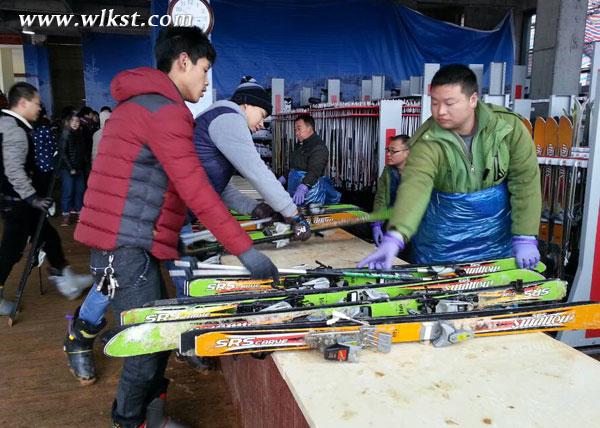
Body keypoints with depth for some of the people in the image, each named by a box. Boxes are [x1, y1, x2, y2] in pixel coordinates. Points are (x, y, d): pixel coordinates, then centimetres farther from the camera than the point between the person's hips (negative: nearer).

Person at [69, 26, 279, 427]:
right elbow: (197, 190, -21)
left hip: (123, 240, 10)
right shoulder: (163, 109, -14)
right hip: (127, 245, -10)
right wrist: (245, 249, -19)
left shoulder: (142, 101, 19)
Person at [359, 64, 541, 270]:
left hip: (497, 235, 2)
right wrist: (394, 238, -52)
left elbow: (525, 180, -10)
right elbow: (415, 186, -37)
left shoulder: (509, 127, -14)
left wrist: (525, 238, -13)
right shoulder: (427, 142, -21)